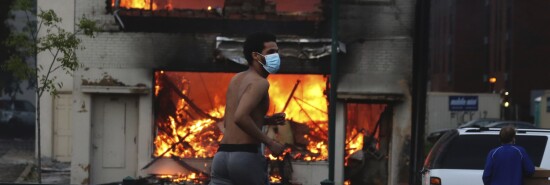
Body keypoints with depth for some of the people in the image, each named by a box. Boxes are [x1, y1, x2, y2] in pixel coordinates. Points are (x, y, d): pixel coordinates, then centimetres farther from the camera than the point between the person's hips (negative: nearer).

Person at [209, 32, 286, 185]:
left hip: (222, 155, 7)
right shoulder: (259, 82, -8)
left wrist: (266, 119, 24)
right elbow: (240, 118, -24)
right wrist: (270, 142, -16)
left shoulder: (236, 79, 19)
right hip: (246, 156, -7)